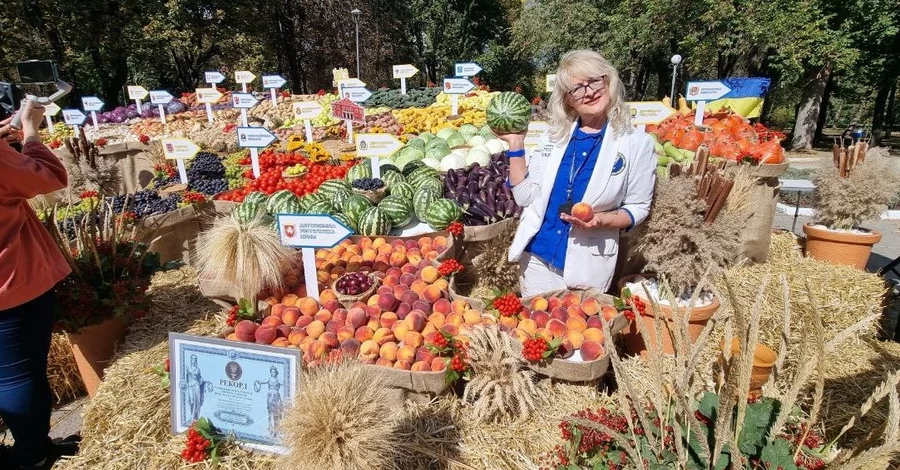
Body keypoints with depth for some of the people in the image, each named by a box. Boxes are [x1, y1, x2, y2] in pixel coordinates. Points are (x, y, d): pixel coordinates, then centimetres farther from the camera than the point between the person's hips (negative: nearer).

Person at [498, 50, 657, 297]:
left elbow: (638, 208, -2)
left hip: (589, 264, -2)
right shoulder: (554, 135, 1)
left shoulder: (636, 142, -6)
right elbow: (525, 196, -2)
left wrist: (601, 219, -20)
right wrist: (516, 144, -8)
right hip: (537, 254, 3)